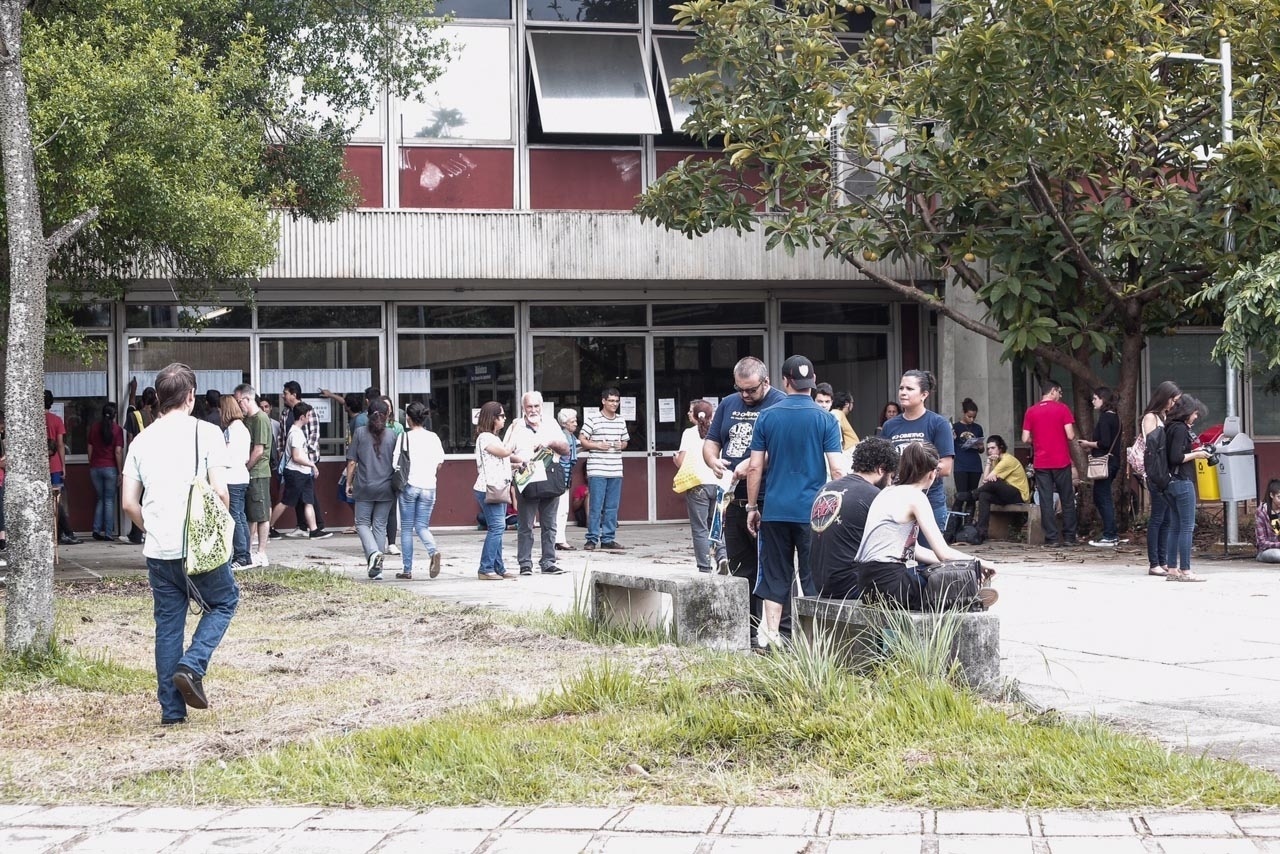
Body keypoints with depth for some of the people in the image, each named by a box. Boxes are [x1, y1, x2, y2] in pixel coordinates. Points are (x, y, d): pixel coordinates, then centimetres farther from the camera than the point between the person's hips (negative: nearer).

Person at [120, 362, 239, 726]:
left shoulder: (142, 440, 7)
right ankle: (191, 666, -2)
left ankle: (171, 709, 12)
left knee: (168, 625, 11)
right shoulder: (205, 433, -6)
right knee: (225, 601, 19)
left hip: (158, 551, 4)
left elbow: (129, 503, 6)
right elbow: (220, 492, -11)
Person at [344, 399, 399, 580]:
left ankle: (373, 552, -17)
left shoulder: (360, 432, -3)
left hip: (364, 487, -2)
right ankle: (377, 568, 8)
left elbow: (352, 462, -3)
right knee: (380, 525, 9)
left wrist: (349, 483, 7)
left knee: (362, 523, 10)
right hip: (386, 488, 2)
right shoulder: (392, 435, -1)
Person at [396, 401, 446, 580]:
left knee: (406, 528, 7)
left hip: (410, 485, -3)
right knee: (422, 526, 10)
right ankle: (433, 551, -20)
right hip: (429, 486, 3)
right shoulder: (433, 438, 5)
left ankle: (407, 570, 7)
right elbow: (439, 465, 8)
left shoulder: (406, 436, -7)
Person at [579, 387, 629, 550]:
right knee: (596, 506, -4)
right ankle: (592, 539, 2)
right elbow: (582, 440, -2)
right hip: (597, 470, -5)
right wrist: (598, 445, -14)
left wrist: (621, 445, -1)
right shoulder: (593, 420, -3)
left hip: (616, 471, 5)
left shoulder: (621, 421, 13)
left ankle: (608, 539, 12)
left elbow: (625, 441, 21)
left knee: (612, 507, 6)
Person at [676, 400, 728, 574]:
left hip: (697, 485, -3)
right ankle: (722, 555, -7)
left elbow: (681, 462, -9)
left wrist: (675, 457, 11)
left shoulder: (690, 433, -5)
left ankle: (705, 567, 1)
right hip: (717, 484, 3)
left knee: (700, 528, 3)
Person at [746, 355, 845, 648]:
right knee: (814, 578, 5)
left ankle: (770, 634, 8)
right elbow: (837, 469, -6)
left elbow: (755, 467, 3)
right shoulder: (825, 419, -4)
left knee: (775, 576, 9)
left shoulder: (767, 417, 2)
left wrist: (752, 507, 12)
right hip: (813, 511, -2)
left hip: (776, 511, 2)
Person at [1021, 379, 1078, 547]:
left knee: (1046, 501, 3)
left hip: (1041, 463, 2)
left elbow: (1025, 438, 1)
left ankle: (1051, 538, 0)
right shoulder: (1062, 409, -5)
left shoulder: (1031, 411, 3)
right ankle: (1069, 537, 8)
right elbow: (1070, 435, -10)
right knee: (1067, 500, 8)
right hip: (1061, 462, -2)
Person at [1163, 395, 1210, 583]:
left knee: (1175, 527, 10)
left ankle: (1172, 570, 11)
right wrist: (1195, 455, -9)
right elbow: (1176, 458, -21)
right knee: (1187, 527, -5)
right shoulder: (1180, 429, -14)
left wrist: (1193, 452, 12)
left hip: (1171, 482, 9)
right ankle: (1185, 571, -6)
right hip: (1182, 482, -9)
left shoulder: (1171, 427, 13)